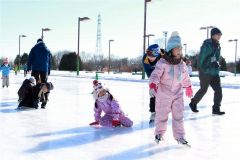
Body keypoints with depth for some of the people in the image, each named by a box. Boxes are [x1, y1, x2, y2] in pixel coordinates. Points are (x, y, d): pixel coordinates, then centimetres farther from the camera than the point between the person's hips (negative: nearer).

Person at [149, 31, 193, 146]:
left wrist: (188, 87, 27)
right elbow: (155, 74, -25)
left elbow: (185, 77, 17)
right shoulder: (162, 63, -17)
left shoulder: (182, 64, 2)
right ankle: (159, 133, 30)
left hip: (177, 94, 4)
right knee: (162, 115, 10)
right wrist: (152, 84, -40)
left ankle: (179, 136, 18)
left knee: (178, 116, 6)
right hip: (163, 94, -4)